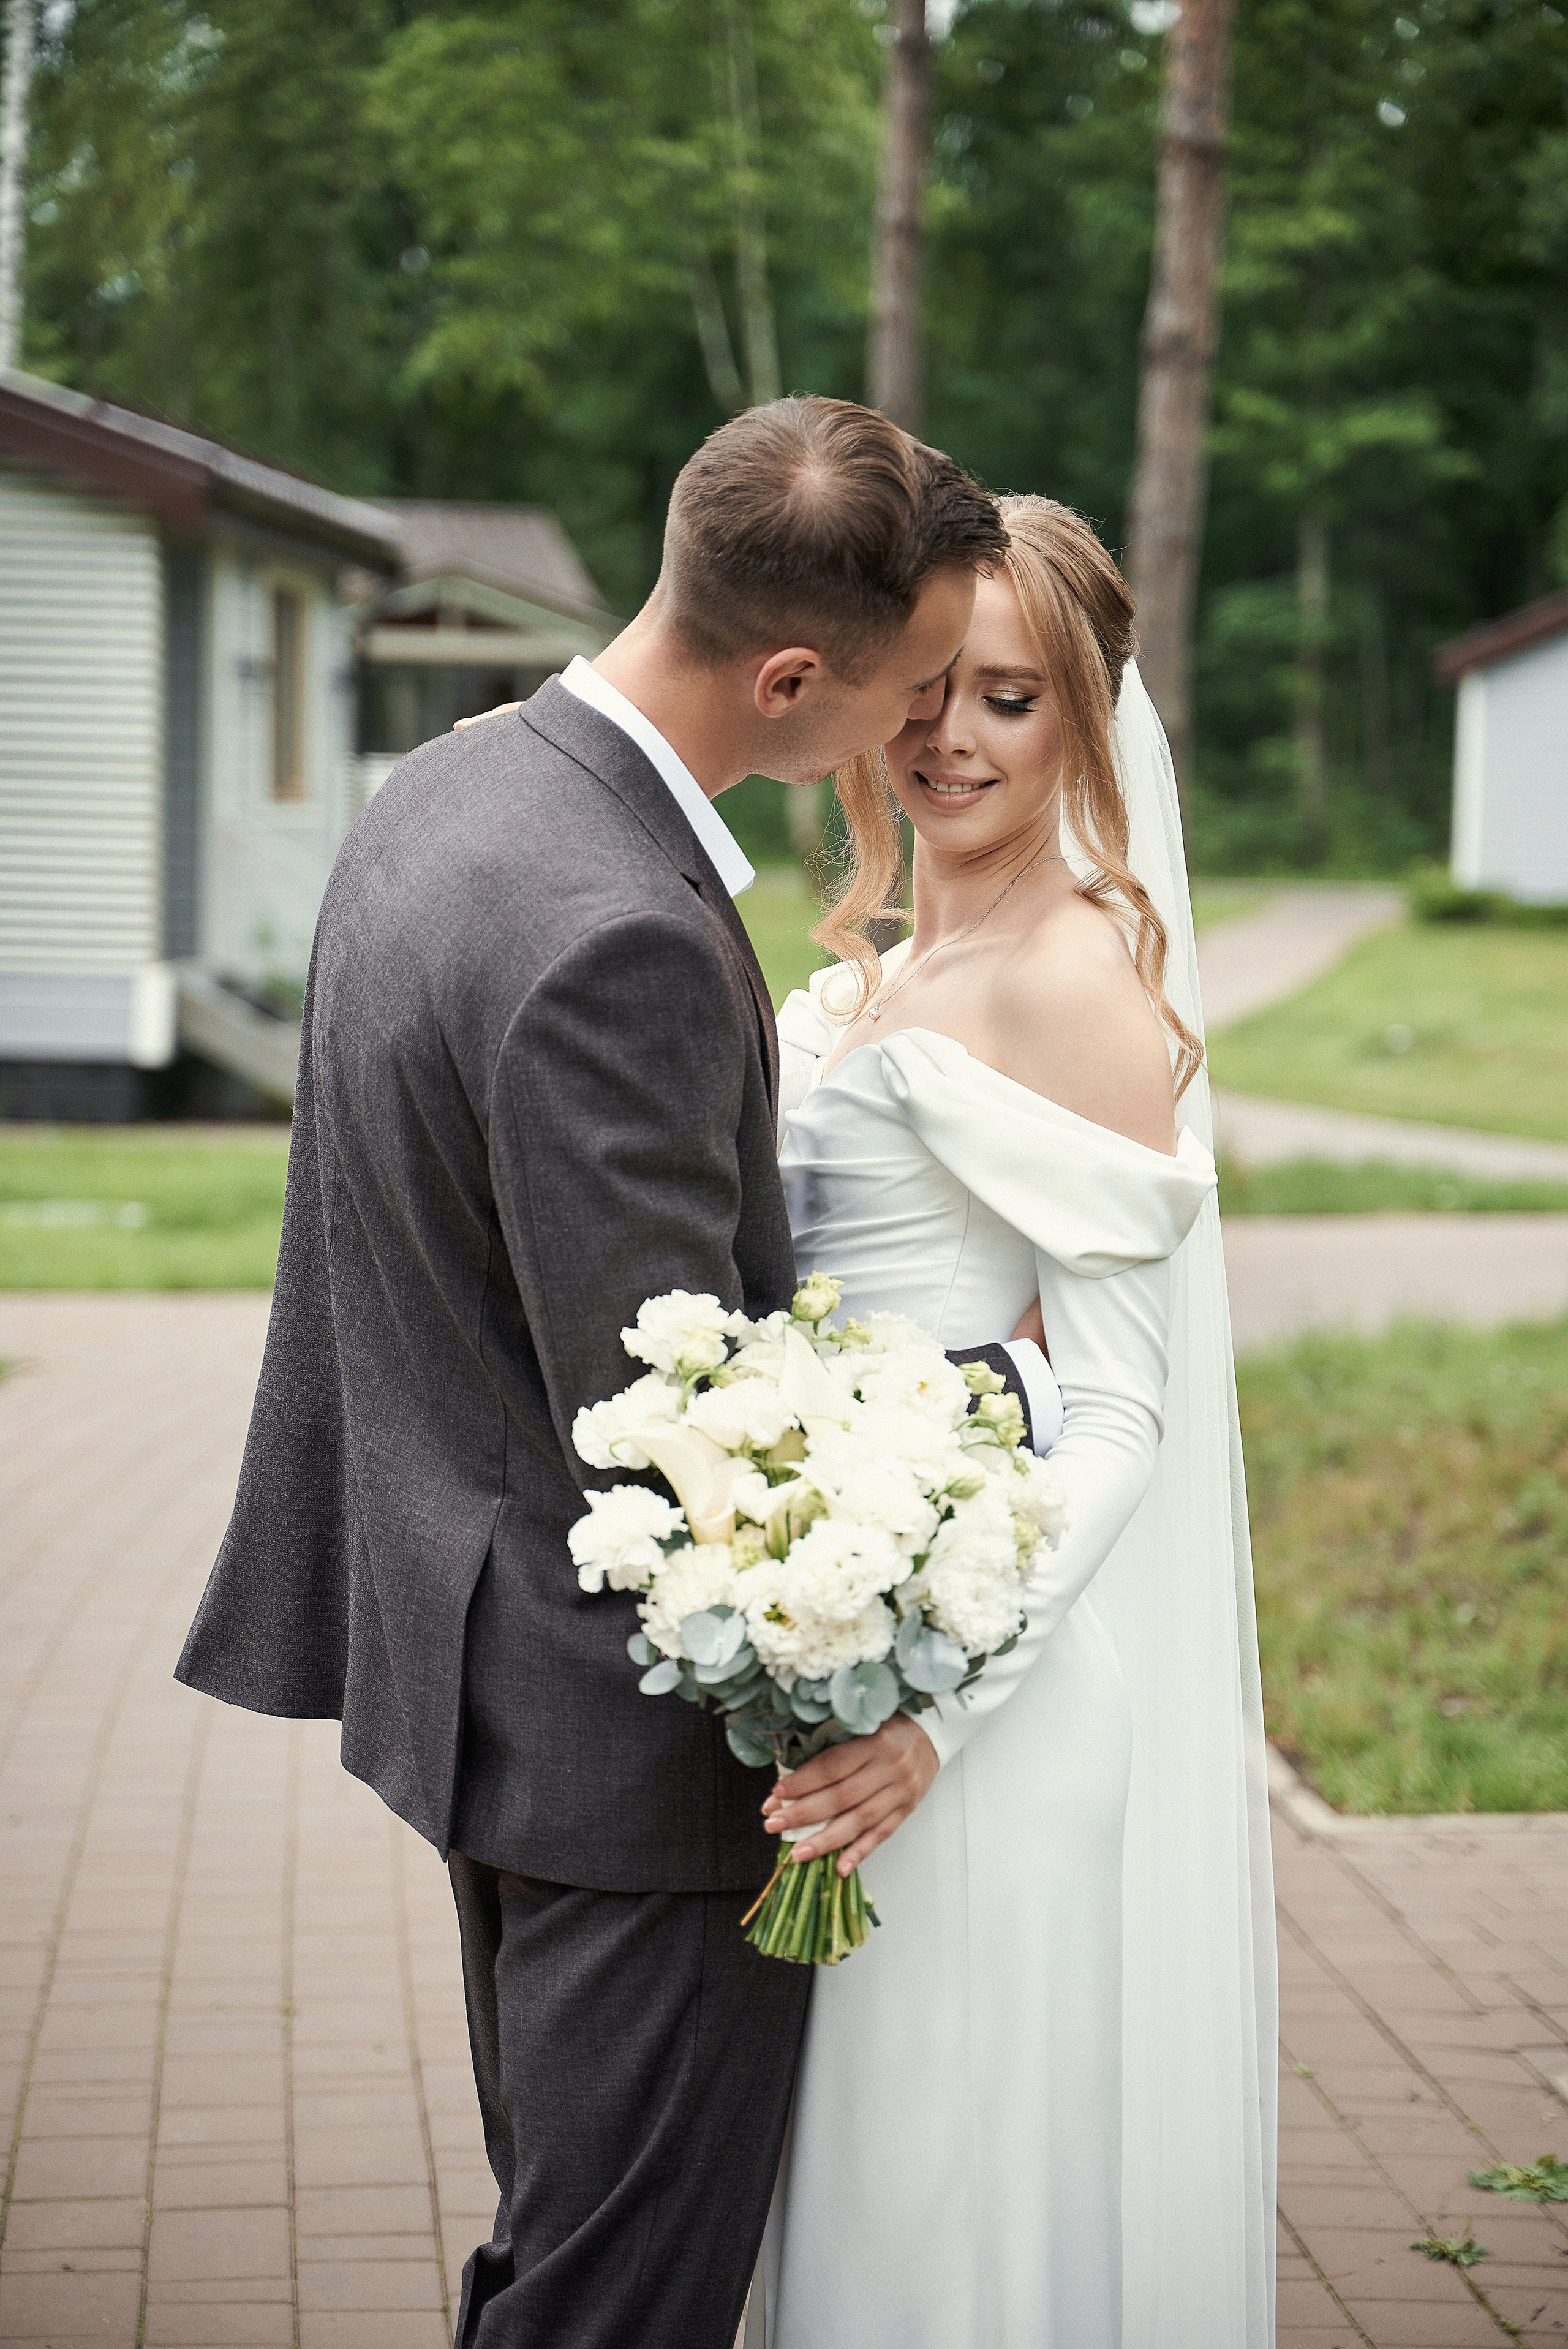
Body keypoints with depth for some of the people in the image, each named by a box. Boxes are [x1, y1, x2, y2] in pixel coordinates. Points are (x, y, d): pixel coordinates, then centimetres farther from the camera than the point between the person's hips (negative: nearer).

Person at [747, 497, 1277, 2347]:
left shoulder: (1081, 976, -14)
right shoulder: (871, 980, 13)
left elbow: (1117, 1410, -19)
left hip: (1001, 1663, -9)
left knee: (970, 2186, 2)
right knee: (860, 2171, 18)